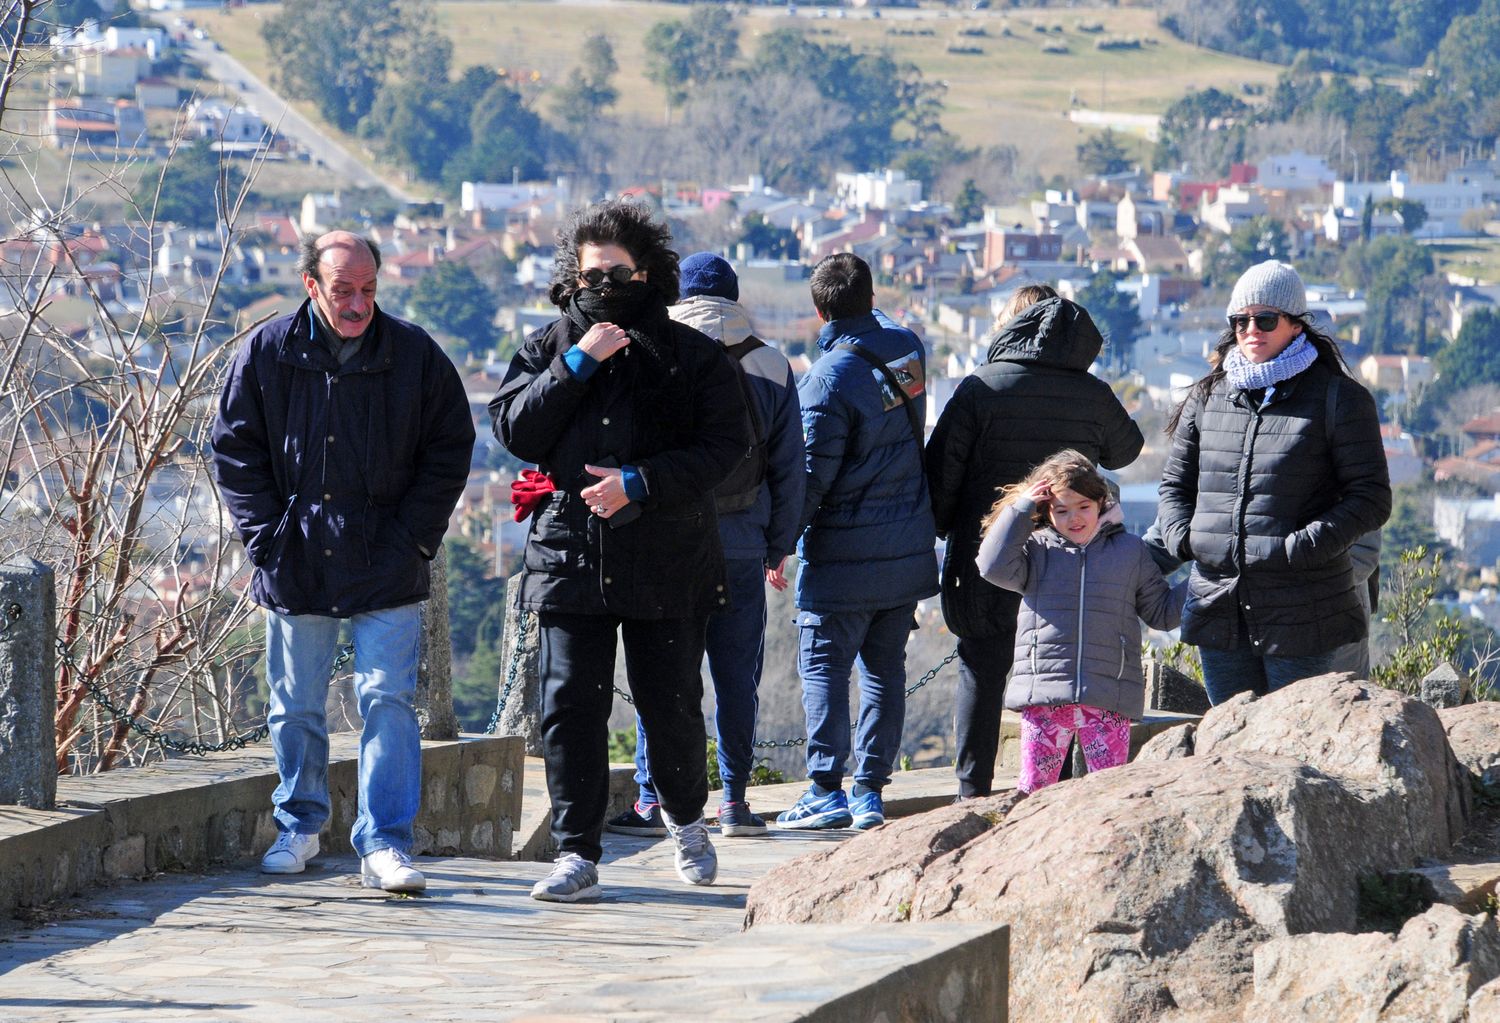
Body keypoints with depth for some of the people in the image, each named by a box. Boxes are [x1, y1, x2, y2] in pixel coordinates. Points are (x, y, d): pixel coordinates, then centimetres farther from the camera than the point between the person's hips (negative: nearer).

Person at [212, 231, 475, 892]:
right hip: (296, 566, 1)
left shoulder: (415, 355, -1)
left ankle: (385, 844, -5)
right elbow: (234, 451, 5)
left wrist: (413, 537, -3)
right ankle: (298, 825, 28)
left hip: (387, 567, -1)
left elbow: (450, 450, 5)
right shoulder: (267, 354, 0)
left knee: (388, 702, -7)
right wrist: (266, 535, -3)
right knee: (296, 708, 10)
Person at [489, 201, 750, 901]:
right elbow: (514, 430, -2)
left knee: (671, 704, 5)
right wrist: (576, 365, -11)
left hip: (669, 561, -1)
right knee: (569, 708, -5)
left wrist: (641, 483, -15)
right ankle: (577, 855, 0)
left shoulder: (691, 356, 4)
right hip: (568, 551, 1)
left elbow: (725, 444, -4)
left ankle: (685, 816, 32)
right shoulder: (549, 349, 11)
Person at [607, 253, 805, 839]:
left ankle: (652, 801, 3)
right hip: (741, 546, 2)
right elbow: (789, 469, 7)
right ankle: (734, 801, 8)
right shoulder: (771, 367, 5)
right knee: (737, 674, 7)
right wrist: (777, 547, 15)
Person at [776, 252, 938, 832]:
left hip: (844, 554, -7)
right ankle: (871, 789, 11)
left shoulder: (830, 379, -16)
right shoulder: (908, 350, 2)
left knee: (823, 664, -1)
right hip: (909, 546, 7)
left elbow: (812, 476, -14)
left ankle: (827, 789, -6)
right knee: (885, 667, 10)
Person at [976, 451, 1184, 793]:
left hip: (1107, 699, 0)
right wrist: (1021, 509, -5)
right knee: (1034, 785, -1)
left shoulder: (1130, 550, 13)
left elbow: (1161, 612, 20)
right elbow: (995, 566, -8)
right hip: (1044, 695, 0)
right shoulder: (1037, 549, 10)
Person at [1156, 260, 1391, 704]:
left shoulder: (1338, 400, -1)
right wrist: (1180, 535, 0)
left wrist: (1304, 546, -16)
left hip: (1299, 615, -5)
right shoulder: (1207, 398, 13)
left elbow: (1371, 497, -5)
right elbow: (1175, 484, 21)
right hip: (1219, 612, 5)